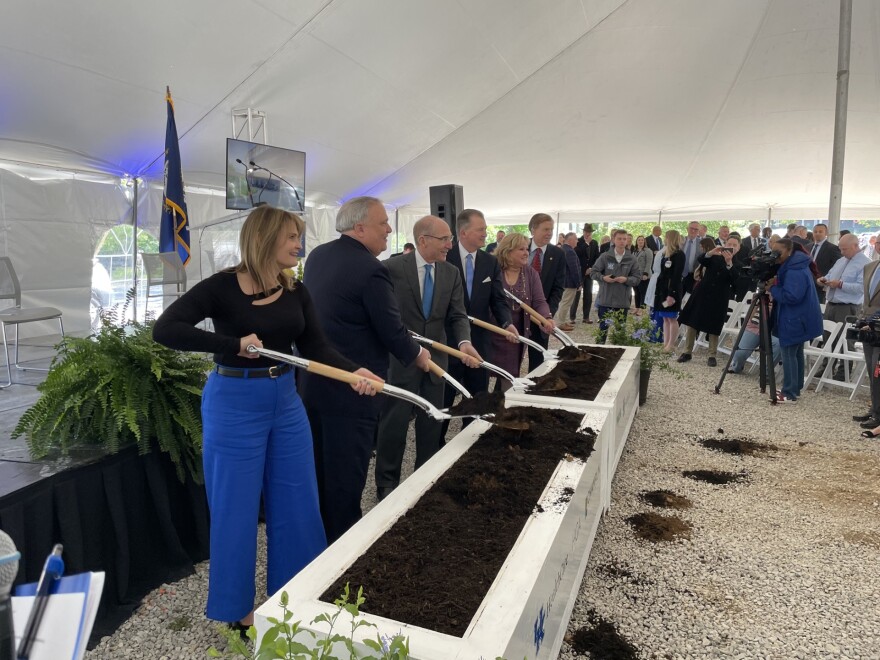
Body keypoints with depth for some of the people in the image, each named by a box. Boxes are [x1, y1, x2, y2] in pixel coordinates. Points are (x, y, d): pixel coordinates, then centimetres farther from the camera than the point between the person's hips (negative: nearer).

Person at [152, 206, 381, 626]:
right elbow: (165, 330, -19)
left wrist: (353, 372, -21)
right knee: (236, 507, 9)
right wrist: (235, 344, -27)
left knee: (298, 503, 13)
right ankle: (235, 608, 31)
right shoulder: (223, 286, -12)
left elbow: (316, 348, -3)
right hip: (234, 404, -5)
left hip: (286, 401, 6)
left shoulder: (296, 292, 3)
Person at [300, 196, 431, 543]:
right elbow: (392, 329, -16)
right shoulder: (371, 269, -20)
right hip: (351, 388, -9)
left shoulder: (317, 255, 6)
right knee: (346, 475, 5)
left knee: (319, 469, 22)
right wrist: (418, 355, 2)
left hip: (311, 380, 9)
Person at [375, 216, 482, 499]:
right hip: (399, 358, -4)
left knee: (432, 423, 14)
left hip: (435, 359, 5)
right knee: (394, 423, 4)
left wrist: (464, 342, -18)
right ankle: (387, 484, 23)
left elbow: (457, 315, 0)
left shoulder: (451, 273, 4)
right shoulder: (393, 267, -11)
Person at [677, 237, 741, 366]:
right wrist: (711, 252, -29)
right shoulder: (715, 257, 7)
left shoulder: (737, 263, 2)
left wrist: (729, 262, -28)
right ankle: (687, 352, 13)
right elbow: (701, 259, -11)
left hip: (719, 298, -2)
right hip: (702, 293, 2)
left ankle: (712, 356, 13)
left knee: (713, 327, 1)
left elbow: (735, 278, -16)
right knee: (692, 322, 3)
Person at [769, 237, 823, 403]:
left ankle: (789, 394, -1)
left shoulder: (795, 271, -22)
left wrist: (773, 287, -17)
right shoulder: (794, 266, 12)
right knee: (796, 353, 16)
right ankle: (795, 389, 25)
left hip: (794, 320, -11)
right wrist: (776, 285, 4)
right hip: (798, 319, 11)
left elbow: (791, 296, -28)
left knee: (788, 354, -6)